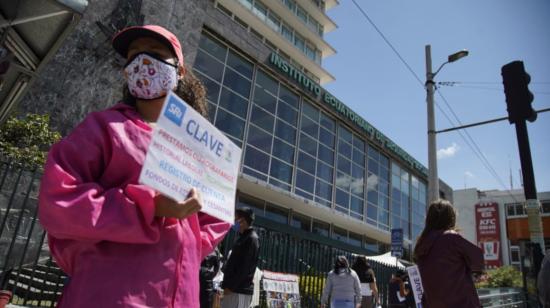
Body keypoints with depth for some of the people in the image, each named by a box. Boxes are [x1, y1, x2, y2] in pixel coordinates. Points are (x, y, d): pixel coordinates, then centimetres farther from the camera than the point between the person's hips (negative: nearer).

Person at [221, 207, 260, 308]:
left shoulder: (251, 239, -11)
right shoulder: (243, 237, 18)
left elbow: (245, 267, -18)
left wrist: (230, 286, -17)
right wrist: (227, 285, 15)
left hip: (240, 290, -9)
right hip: (235, 289, 9)